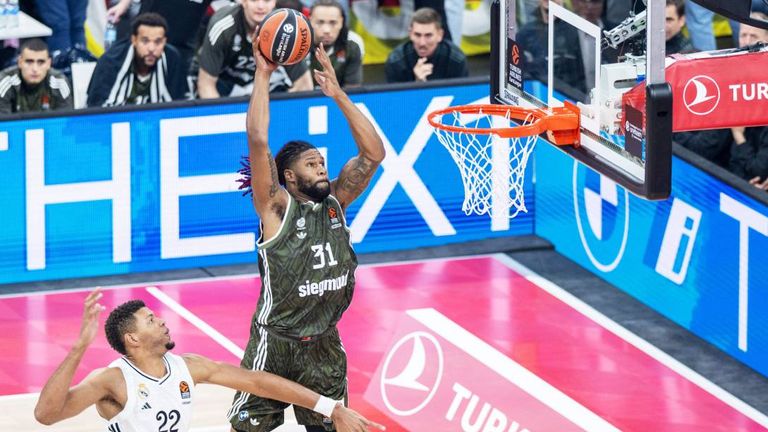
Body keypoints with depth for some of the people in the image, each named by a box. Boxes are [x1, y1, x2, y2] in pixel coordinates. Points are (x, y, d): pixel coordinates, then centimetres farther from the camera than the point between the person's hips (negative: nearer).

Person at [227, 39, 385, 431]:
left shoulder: (335, 202, 4)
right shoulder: (276, 207, -10)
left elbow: (373, 153, -1)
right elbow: (258, 141, -21)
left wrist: (338, 94, -6)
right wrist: (263, 75, -18)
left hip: (323, 344, 5)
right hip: (276, 343, -5)